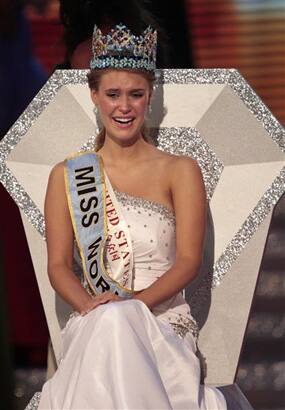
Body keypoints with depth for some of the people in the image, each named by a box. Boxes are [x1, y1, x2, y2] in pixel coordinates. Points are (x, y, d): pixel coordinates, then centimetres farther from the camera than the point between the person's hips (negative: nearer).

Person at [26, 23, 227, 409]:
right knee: (108, 322, -38)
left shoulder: (180, 171, 8)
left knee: (118, 323, -38)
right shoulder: (66, 176, 14)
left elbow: (188, 260, 0)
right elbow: (58, 264, 9)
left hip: (165, 318, -1)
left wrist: (133, 303, -17)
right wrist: (89, 305, -14)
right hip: (93, 326, 1)